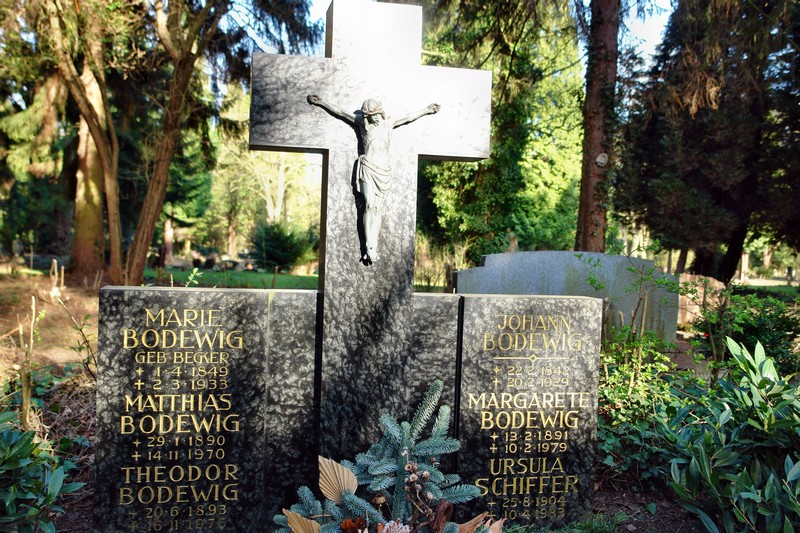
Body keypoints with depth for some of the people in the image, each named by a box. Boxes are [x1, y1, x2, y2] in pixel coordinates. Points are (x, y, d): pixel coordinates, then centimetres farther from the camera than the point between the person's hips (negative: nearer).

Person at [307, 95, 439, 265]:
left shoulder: (388, 124, 12)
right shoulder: (362, 122, 6)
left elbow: (409, 117, 24)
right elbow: (340, 111, 10)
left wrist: (427, 110, 31)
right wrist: (320, 102, 14)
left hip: (384, 169, 3)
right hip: (368, 168, -3)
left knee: (378, 207, -3)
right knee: (370, 205, -16)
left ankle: (371, 249, -5)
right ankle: (370, 248, -18)